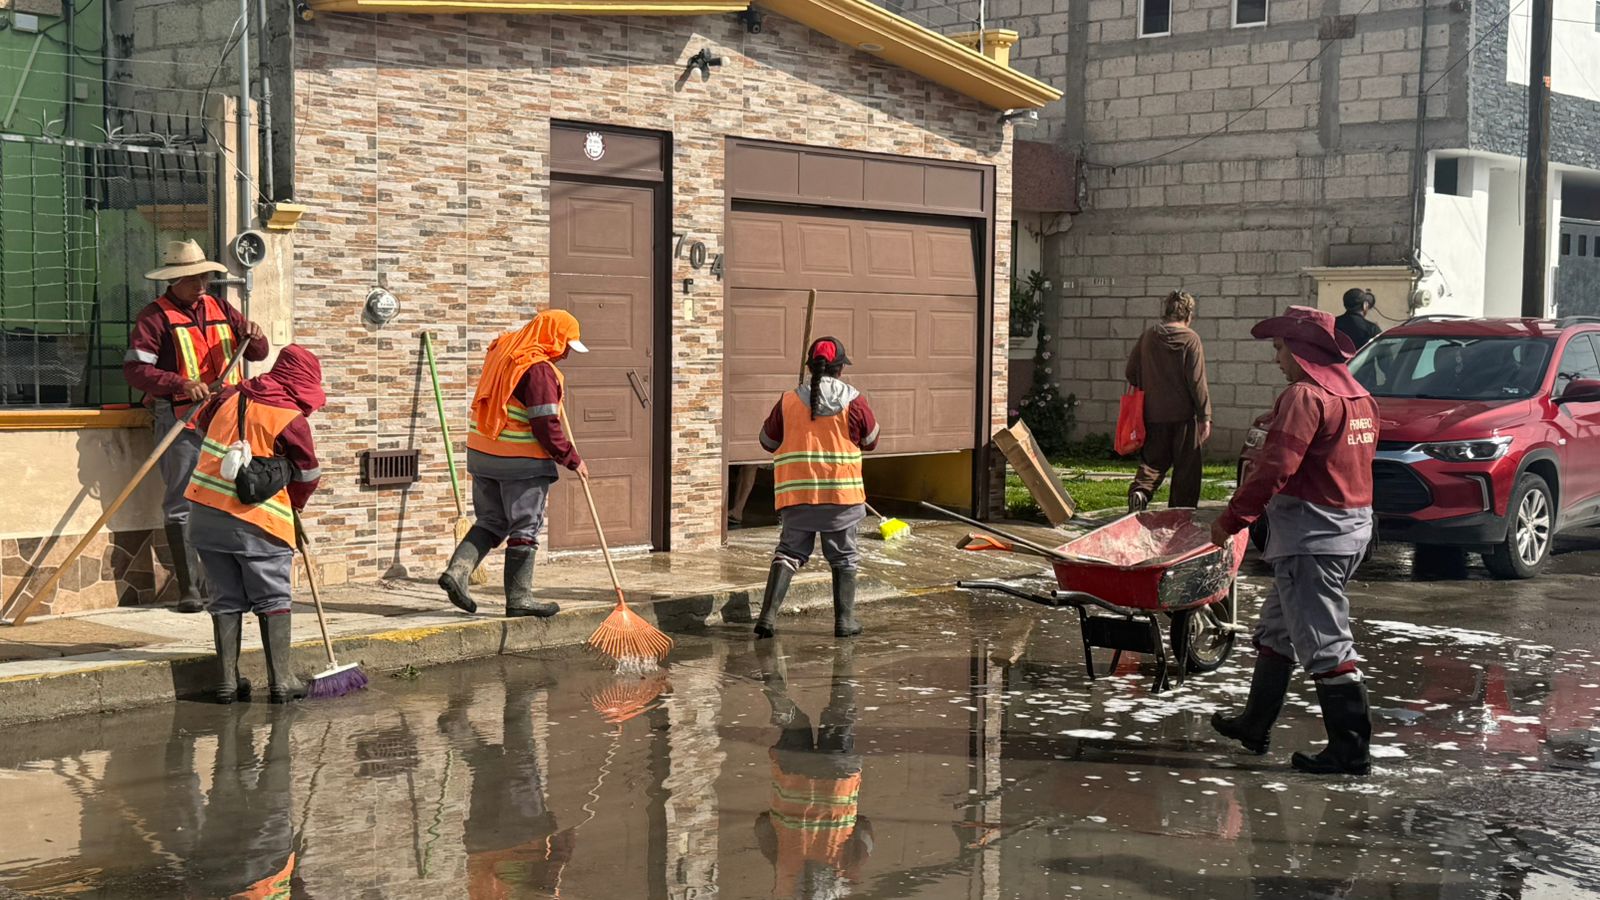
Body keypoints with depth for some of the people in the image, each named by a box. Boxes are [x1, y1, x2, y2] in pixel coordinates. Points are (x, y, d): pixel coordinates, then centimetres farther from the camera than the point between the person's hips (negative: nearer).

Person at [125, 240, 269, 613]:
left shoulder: (220, 310, 16)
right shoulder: (155, 316, -1)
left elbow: (257, 354, 19)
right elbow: (135, 369, -10)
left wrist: (255, 337, -4)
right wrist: (182, 384, -22)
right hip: (180, 420, -5)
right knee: (182, 505, -3)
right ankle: (189, 588, 1)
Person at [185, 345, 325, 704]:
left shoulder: (230, 396, 9)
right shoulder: (291, 419, -7)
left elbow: (201, 421, 29)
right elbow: (308, 475, 1)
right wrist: (292, 507, 20)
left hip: (206, 512, 5)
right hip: (257, 521, -5)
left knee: (226, 599, 12)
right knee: (273, 600, 5)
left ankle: (227, 680, 13)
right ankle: (281, 680, 4)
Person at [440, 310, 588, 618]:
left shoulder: (501, 352, 10)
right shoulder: (539, 370, -16)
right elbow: (546, 427, -19)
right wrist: (572, 460, -8)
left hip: (483, 454, 8)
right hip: (522, 461, -8)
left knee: (491, 521, 17)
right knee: (525, 528, 2)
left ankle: (457, 570, 0)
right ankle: (519, 598, 6)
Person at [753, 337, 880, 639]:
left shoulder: (788, 402, 0)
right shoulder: (854, 402, -3)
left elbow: (768, 441, 12)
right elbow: (871, 441, 11)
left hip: (796, 493, 1)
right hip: (842, 493, -1)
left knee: (789, 551, 7)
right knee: (843, 557, 12)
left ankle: (768, 614, -7)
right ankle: (845, 620, 15)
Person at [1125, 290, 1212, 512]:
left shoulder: (1147, 337, 4)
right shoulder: (1190, 339, -9)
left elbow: (1131, 372, 9)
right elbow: (1197, 381, -13)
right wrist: (1205, 417, -9)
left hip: (1153, 414, 4)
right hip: (1183, 414, -4)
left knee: (1153, 461, 14)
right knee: (1186, 468, 6)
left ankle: (1139, 491, -12)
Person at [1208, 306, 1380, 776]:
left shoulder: (1305, 397, -16)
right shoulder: (1360, 398, 14)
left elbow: (1274, 468, -22)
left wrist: (1231, 519, -14)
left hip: (1312, 537, -10)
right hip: (1352, 528, 10)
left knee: (1324, 642, -6)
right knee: (1277, 628, 21)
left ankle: (1350, 750, -3)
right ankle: (1254, 724, 30)